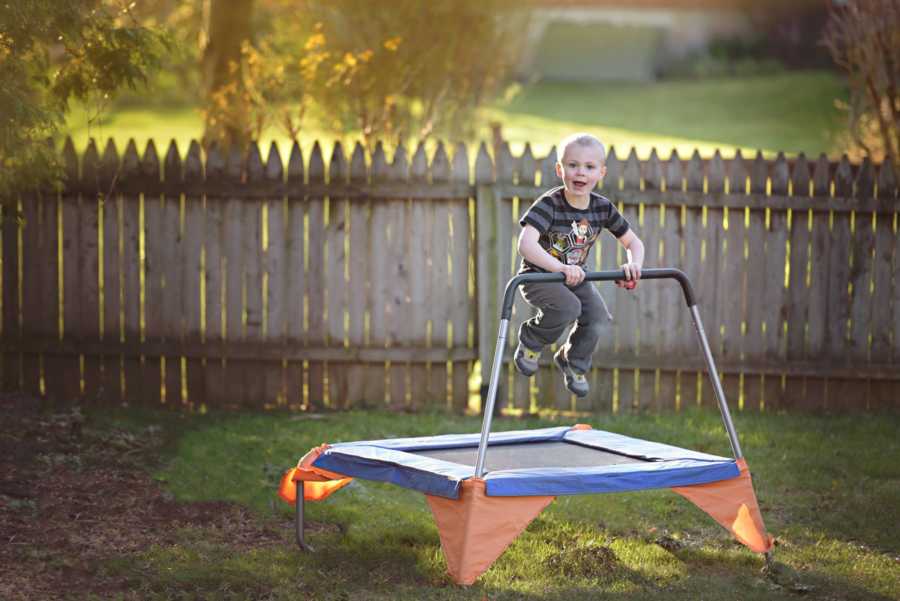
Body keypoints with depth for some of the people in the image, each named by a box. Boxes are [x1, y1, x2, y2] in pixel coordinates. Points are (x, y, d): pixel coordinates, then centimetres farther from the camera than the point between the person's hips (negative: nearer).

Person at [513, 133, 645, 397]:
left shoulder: (603, 207, -8)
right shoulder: (549, 205, -25)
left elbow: (633, 242, 3)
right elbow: (526, 244, -39)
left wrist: (634, 265, -20)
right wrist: (560, 268, -52)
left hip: (574, 276, 5)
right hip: (539, 277, -5)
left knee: (596, 315, -16)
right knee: (568, 307, -30)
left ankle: (573, 362, 14)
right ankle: (530, 343, -1)